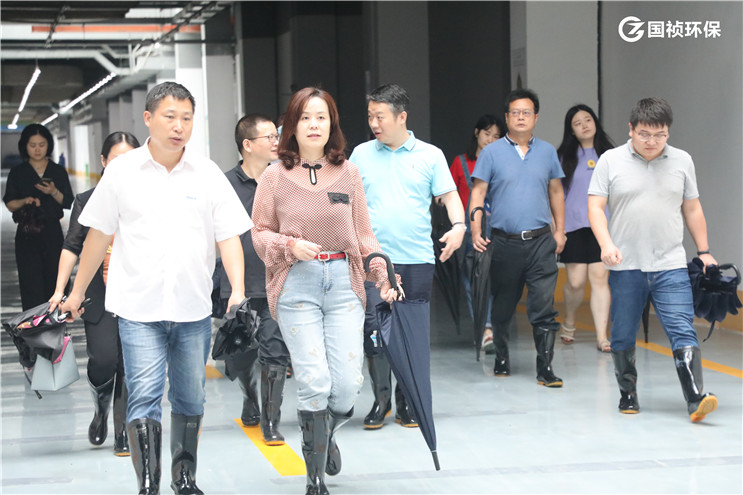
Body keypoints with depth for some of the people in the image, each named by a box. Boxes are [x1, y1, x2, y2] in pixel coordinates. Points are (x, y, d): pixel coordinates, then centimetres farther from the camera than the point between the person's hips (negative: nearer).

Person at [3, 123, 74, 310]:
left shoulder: (58, 172, 7)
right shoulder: (17, 173, 3)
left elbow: (69, 203, 4)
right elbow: (9, 203, 2)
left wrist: (54, 193, -15)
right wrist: (25, 201, -17)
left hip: (52, 233, 2)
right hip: (27, 235, -2)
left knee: (53, 282, 8)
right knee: (31, 284, -9)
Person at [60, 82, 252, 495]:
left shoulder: (208, 174, 2)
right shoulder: (122, 171, 1)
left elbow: (228, 236, 0)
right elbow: (99, 235, 9)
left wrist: (238, 290, -14)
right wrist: (78, 291, 13)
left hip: (194, 308, 2)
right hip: (139, 308, -2)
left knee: (190, 400, 13)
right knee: (145, 398, -12)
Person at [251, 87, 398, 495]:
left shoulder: (348, 173, 9)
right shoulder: (274, 178, 3)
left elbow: (363, 233, 13)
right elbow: (260, 233, 8)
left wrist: (382, 275, 1)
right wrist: (290, 244, -11)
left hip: (343, 282, 2)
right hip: (296, 284, -2)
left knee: (348, 384, -5)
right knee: (314, 382, -11)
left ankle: (327, 433, 32)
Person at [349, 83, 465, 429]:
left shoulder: (430, 155, 7)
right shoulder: (361, 155, 10)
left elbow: (449, 195, 6)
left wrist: (458, 225, -11)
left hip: (418, 259, 0)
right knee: (374, 327, -11)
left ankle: (406, 402, 17)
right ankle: (381, 398, 1)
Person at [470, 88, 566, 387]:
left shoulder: (547, 151, 9)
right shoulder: (492, 152, 2)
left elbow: (556, 191, 16)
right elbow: (478, 192, 0)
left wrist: (560, 230, 10)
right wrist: (475, 231, -11)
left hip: (541, 241, 1)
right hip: (504, 241, -1)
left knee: (544, 306, -8)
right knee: (502, 306, 12)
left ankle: (545, 368, -6)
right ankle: (501, 358, 30)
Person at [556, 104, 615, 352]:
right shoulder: (564, 156, 6)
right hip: (573, 225, -1)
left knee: (600, 278, -7)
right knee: (576, 282, -3)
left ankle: (602, 336, -6)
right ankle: (569, 322, 25)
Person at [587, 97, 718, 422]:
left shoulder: (682, 161, 9)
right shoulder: (611, 161, 2)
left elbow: (692, 209, 16)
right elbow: (596, 207, -1)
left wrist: (704, 252, 13)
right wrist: (606, 244, -15)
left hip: (671, 265, 1)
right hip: (625, 266, 0)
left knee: (683, 332, -10)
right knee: (623, 336, 8)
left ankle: (696, 400, -16)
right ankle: (627, 395, 24)